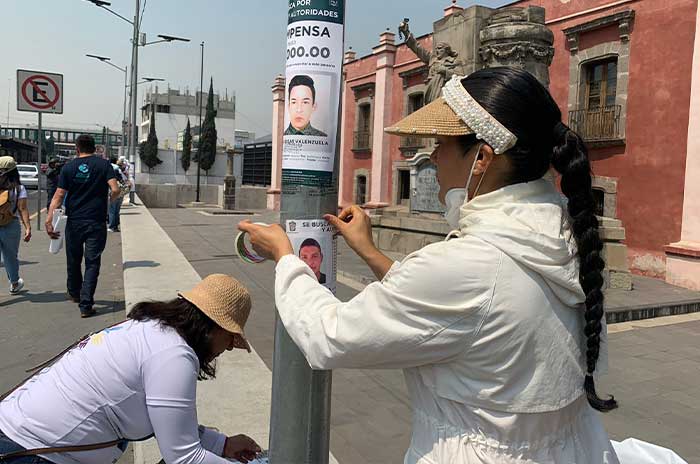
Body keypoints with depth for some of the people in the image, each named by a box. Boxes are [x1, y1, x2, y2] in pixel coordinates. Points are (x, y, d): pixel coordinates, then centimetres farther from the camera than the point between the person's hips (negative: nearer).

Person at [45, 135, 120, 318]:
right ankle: (86, 305, -4)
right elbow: (115, 190, -13)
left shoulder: (68, 167, 1)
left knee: (73, 260, 19)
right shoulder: (104, 164, -2)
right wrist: (110, 200, 8)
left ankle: (74, 293, 40)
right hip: (97, 223, -2)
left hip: (74, 222, 2)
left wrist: (49, 219, -8)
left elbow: (59, 195, -5)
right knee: (92, 263, 2)